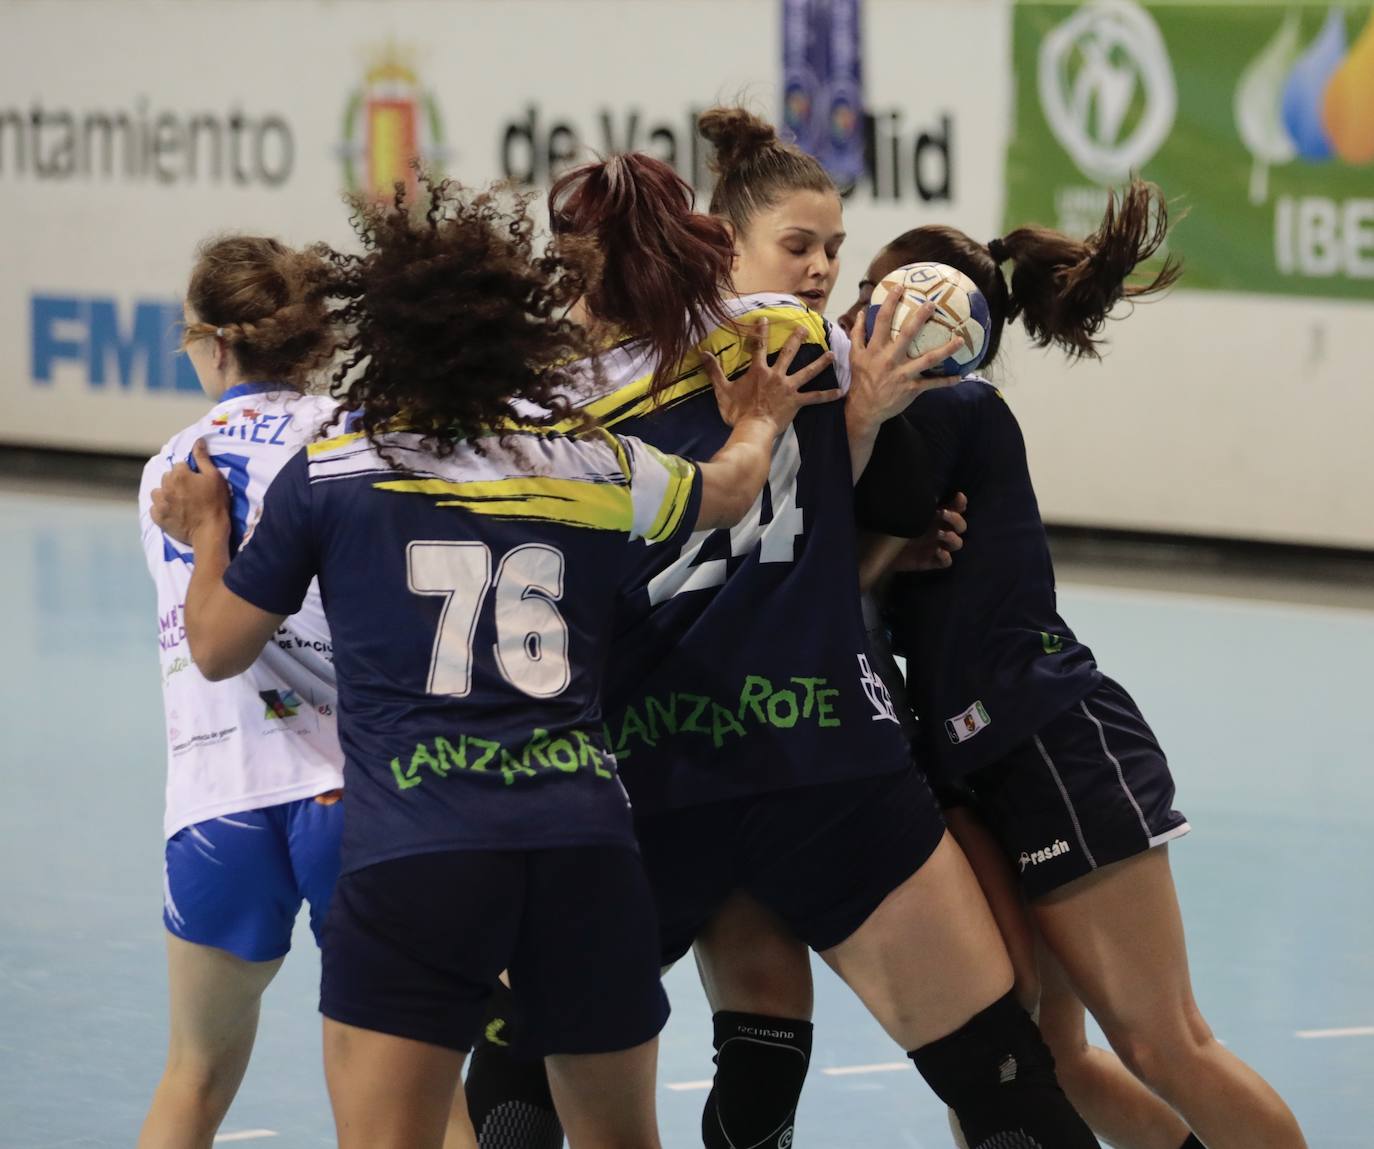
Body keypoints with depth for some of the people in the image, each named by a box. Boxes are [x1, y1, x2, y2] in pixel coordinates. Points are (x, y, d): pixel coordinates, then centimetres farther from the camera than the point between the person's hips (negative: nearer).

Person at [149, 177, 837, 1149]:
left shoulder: (328, 476, 4)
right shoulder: (601, 466, 11)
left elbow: (217, 648, 13)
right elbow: (728, 494, 33)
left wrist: (206, 531, 33)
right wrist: (760, 424, 56)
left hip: (411, 857, -3)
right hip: (588, 843, 3)